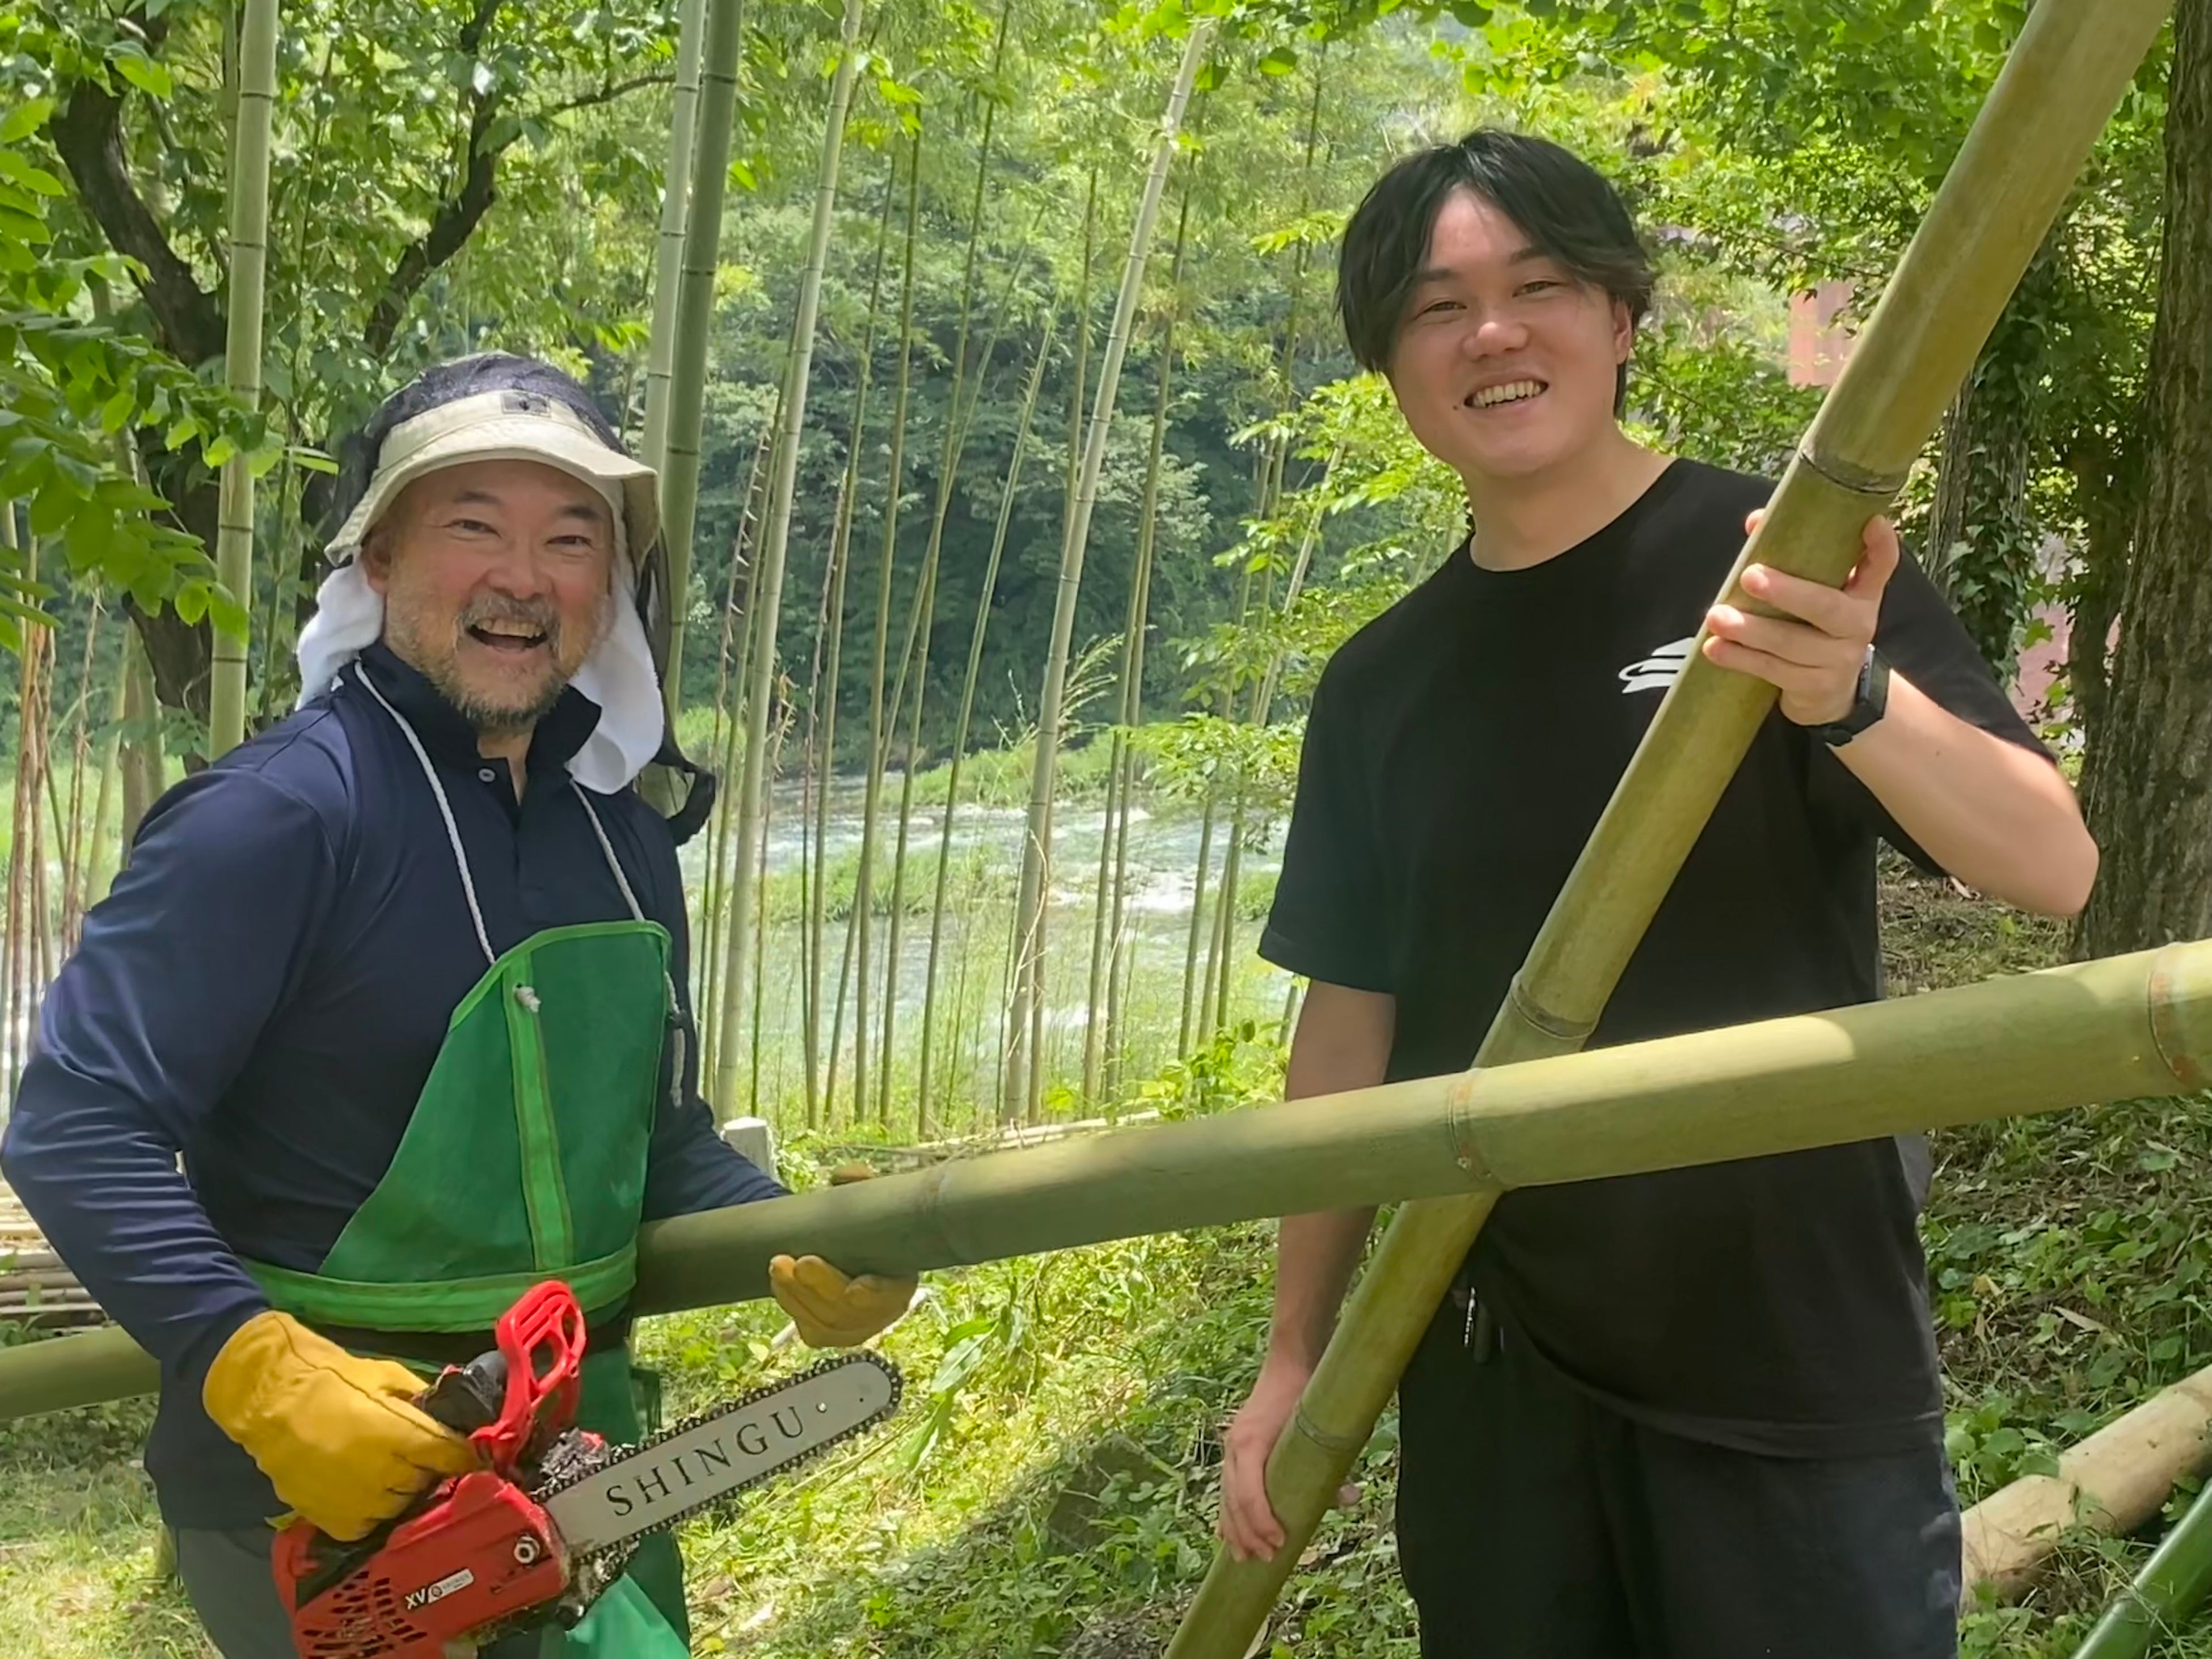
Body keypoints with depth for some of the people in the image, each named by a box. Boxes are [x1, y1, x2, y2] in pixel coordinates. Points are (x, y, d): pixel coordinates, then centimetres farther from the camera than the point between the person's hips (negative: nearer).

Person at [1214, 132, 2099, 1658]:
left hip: (1800, 1366, -3)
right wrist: (1296, 1353, 9)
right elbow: (1353, 1026, 10)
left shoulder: (1788, 568, -7)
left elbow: (2053, 870, -16)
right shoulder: (1381, 684, 5)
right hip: (1490, 1375, 4)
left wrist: (1854, 695, -35)